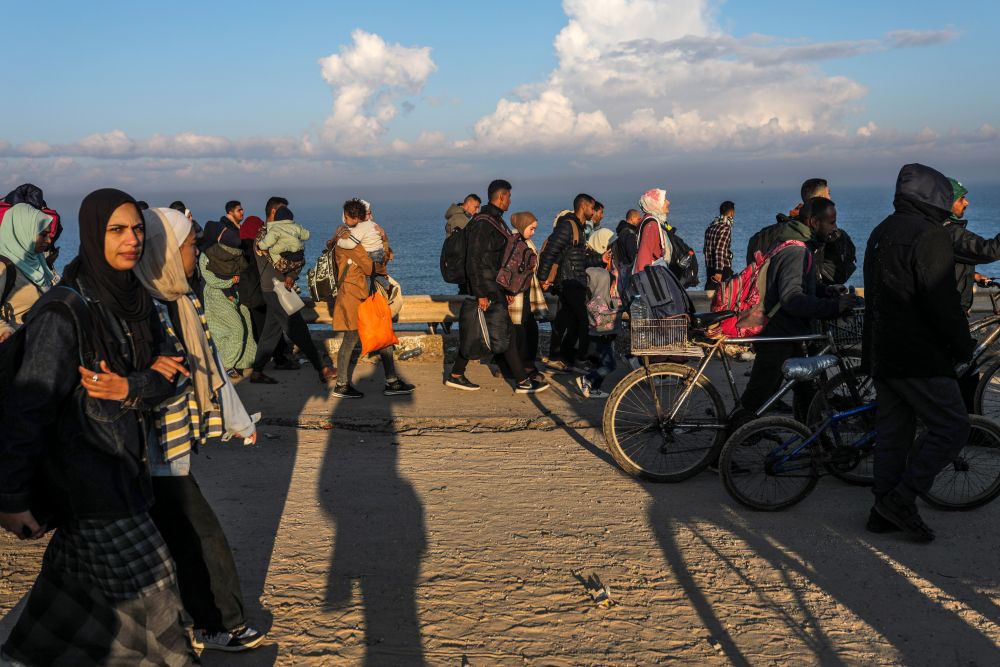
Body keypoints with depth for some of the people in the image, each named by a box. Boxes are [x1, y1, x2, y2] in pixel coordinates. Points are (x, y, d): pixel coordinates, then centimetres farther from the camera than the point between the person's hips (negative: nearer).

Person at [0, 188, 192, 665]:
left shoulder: (135, 299, 2)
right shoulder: (66, 311, -20)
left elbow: (166, 376, 3)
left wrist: (129, 387, -20)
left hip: (125, 462, 8)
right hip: (85, 476, -7)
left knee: (79, 582, 22)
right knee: (145, 586, 0)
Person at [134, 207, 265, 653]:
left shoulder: (181, 301, 7)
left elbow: (207, 363, 14)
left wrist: (237, 420, 18)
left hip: (179, 438, 8)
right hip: (157, 451, -8)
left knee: (170, 535, 18)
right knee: (200, 536, 3)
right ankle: (220, 624, 20)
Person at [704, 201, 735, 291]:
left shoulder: (711, 227, 11)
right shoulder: (726, 228, -14)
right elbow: (720, 250, -22)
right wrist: (719, 271, -24)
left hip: (710, 268, 8)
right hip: (723, 270, -8)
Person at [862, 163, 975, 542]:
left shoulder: (880, 233, 16)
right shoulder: (930, 235, -14)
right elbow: (942, 303, -18)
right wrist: (963, 347, -6)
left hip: (881, 354, 10)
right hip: (918, 358, -9)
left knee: (892, 433, 13)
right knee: (951, 427, -1)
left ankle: (885, 512, 18)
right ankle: (901, 499, -4)